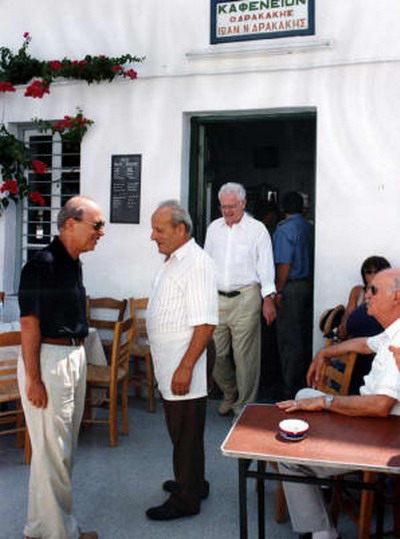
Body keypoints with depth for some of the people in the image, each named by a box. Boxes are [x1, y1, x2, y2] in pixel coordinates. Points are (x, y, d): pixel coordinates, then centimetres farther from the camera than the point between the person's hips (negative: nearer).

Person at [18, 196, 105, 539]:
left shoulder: (73, 263, 10)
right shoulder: (42, 264, -16)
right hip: (48, 359, -10)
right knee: (52, 449, 0)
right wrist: (33, 378, -19)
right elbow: (29, 323, -18)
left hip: (74, 355, 10)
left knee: (65, 446, 17)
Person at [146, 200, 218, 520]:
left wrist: (185, 368, -24)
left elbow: (205, 324, -24)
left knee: (186, 433, 5)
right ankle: (191, 483, 38)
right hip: (168, 368, 10)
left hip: (183, 370, -9)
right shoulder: (173, 260, 12)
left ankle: (186, 499, 20)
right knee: (178, 430, 21)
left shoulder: (197, 264, -19)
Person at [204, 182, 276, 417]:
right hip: (216, 298, 5)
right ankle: (230, 394, 32)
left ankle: (244, 406, 13)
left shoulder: (257, 229, 0)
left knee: (245, 355, -2)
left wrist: (268, 299, -8)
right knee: (216, 353, 7)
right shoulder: (214, 228, 13)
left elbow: (265, 265, -2)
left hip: (245, 298, -4)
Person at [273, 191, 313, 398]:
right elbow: (311, 259, 10)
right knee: (305, 335, 14)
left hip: (291, 287, -8)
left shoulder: (285, 229, -11)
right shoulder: (309, 228, 10)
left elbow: (284, 264, -16)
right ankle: (305, 379, 24)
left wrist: (278, 291, -12)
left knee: (288, 339, -2)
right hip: (309, 285, 8)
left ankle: (291, 387, 3)